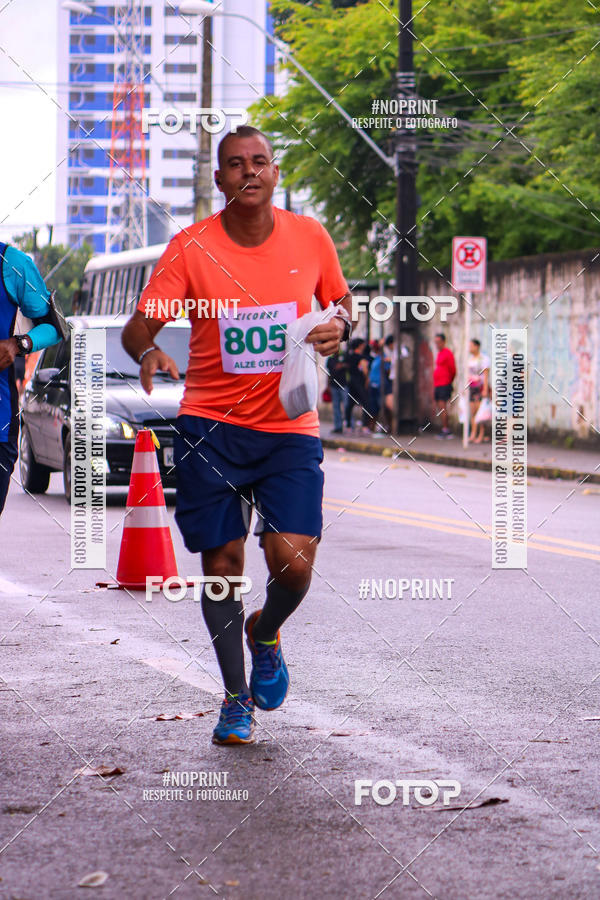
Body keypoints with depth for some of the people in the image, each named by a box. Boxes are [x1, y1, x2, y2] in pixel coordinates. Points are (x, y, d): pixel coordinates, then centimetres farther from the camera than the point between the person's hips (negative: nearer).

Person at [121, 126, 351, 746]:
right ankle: (236, 695, 22)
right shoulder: (191, 248, -5)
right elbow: (138, 325, -8)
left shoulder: (309, 238, 1)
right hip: (210, 426, 0)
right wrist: (148, 351, -31)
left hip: (290, 427, 1)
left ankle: (265, 634, 22)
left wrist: (339, 325, -6)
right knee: (221, 564, 2)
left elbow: (341, 301, 17)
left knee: (293, 562, -13)